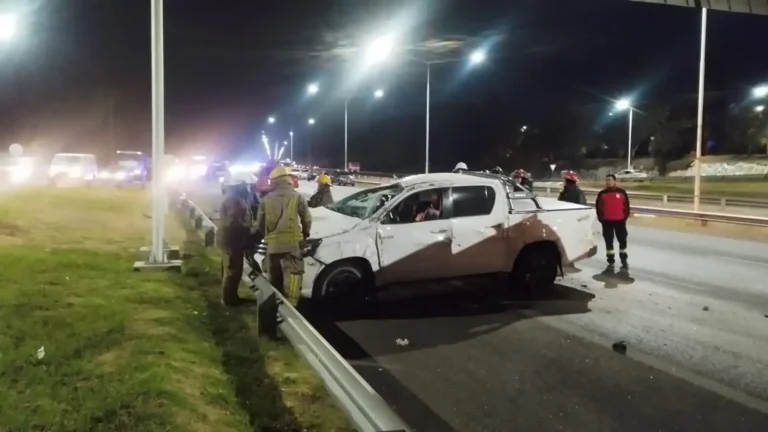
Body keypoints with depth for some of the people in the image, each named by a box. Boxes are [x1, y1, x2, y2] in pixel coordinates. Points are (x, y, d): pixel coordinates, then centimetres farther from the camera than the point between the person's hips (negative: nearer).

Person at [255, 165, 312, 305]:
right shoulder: (297, 197, 1)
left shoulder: (266, 199, 8)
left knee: (275, 277, 15)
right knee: (292, 274, -5)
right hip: (292, 242, -3)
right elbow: (307, 220, 6)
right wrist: (305, 234, 25)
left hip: (272, 243, 3)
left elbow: (259, 224, 12)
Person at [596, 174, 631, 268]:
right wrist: (600, 217, 2)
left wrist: (625, 216, -2)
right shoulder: (602, 194, 2)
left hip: (620, 220, -1)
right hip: (606, 221, 1)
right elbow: (598, 206, 7)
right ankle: (611, 260, 16)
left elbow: (626, 205, 3)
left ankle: (624, 259, 19)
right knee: (608, 241, 6)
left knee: (622, 240, 6)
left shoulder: (622, 192, -2)